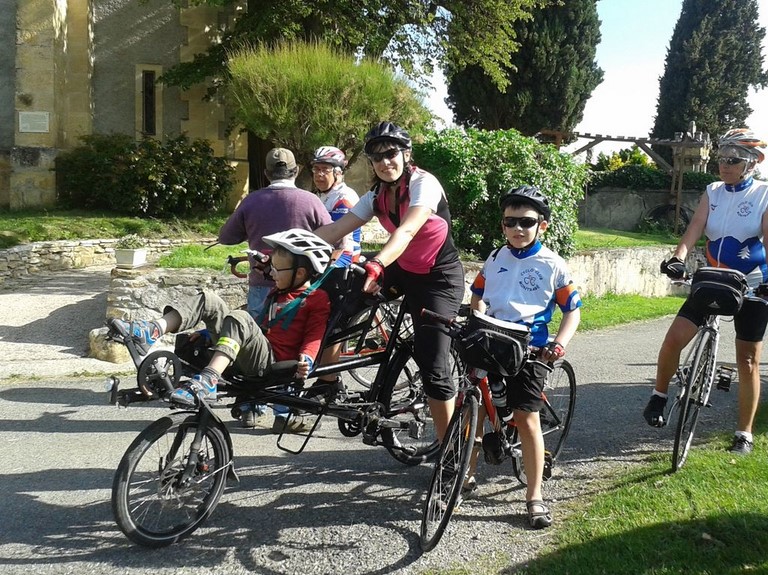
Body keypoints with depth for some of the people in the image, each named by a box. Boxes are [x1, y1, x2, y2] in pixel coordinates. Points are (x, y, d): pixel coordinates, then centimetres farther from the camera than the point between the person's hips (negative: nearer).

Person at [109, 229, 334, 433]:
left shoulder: (317, 299, 2)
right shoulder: (276, 293, 29)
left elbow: (314, 335, -9)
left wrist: (306, 360, -29)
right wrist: (209, 333, 33)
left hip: (271, 364, -8)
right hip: (243, 356, 8)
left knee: (239, 317, -36)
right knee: (208, 299, -5)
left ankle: (207, 381, -51)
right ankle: (151, 330, -24)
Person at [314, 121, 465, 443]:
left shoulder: (424, 184, -20)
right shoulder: (377, 195, 0)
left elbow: (406, 231, -37)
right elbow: (337, 229, -8)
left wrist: (376, 265, -53)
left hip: (439, 278, -7)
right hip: (402, 271, 7)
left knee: (432, 367, -11)